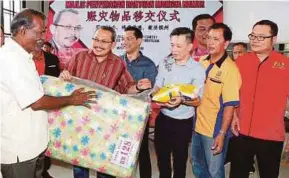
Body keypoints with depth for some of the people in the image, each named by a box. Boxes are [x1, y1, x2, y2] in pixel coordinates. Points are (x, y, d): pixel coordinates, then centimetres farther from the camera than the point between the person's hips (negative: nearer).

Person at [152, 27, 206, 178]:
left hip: (183, 123, -3)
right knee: (162, 156, 21)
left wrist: (182, 100, -33)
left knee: (180, 159, 15)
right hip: (163, 118, 4)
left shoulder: (198, 69, -12)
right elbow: (157, 87, 3)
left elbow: (197, 101, -14)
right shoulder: (164, 63, -1)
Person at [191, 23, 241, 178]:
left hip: (215, 130, -6)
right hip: (197, 125, 7)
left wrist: (222, 133, -21)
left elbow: (230, 105, -19)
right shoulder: (202, 61, 3)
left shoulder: (230, 69, -18)